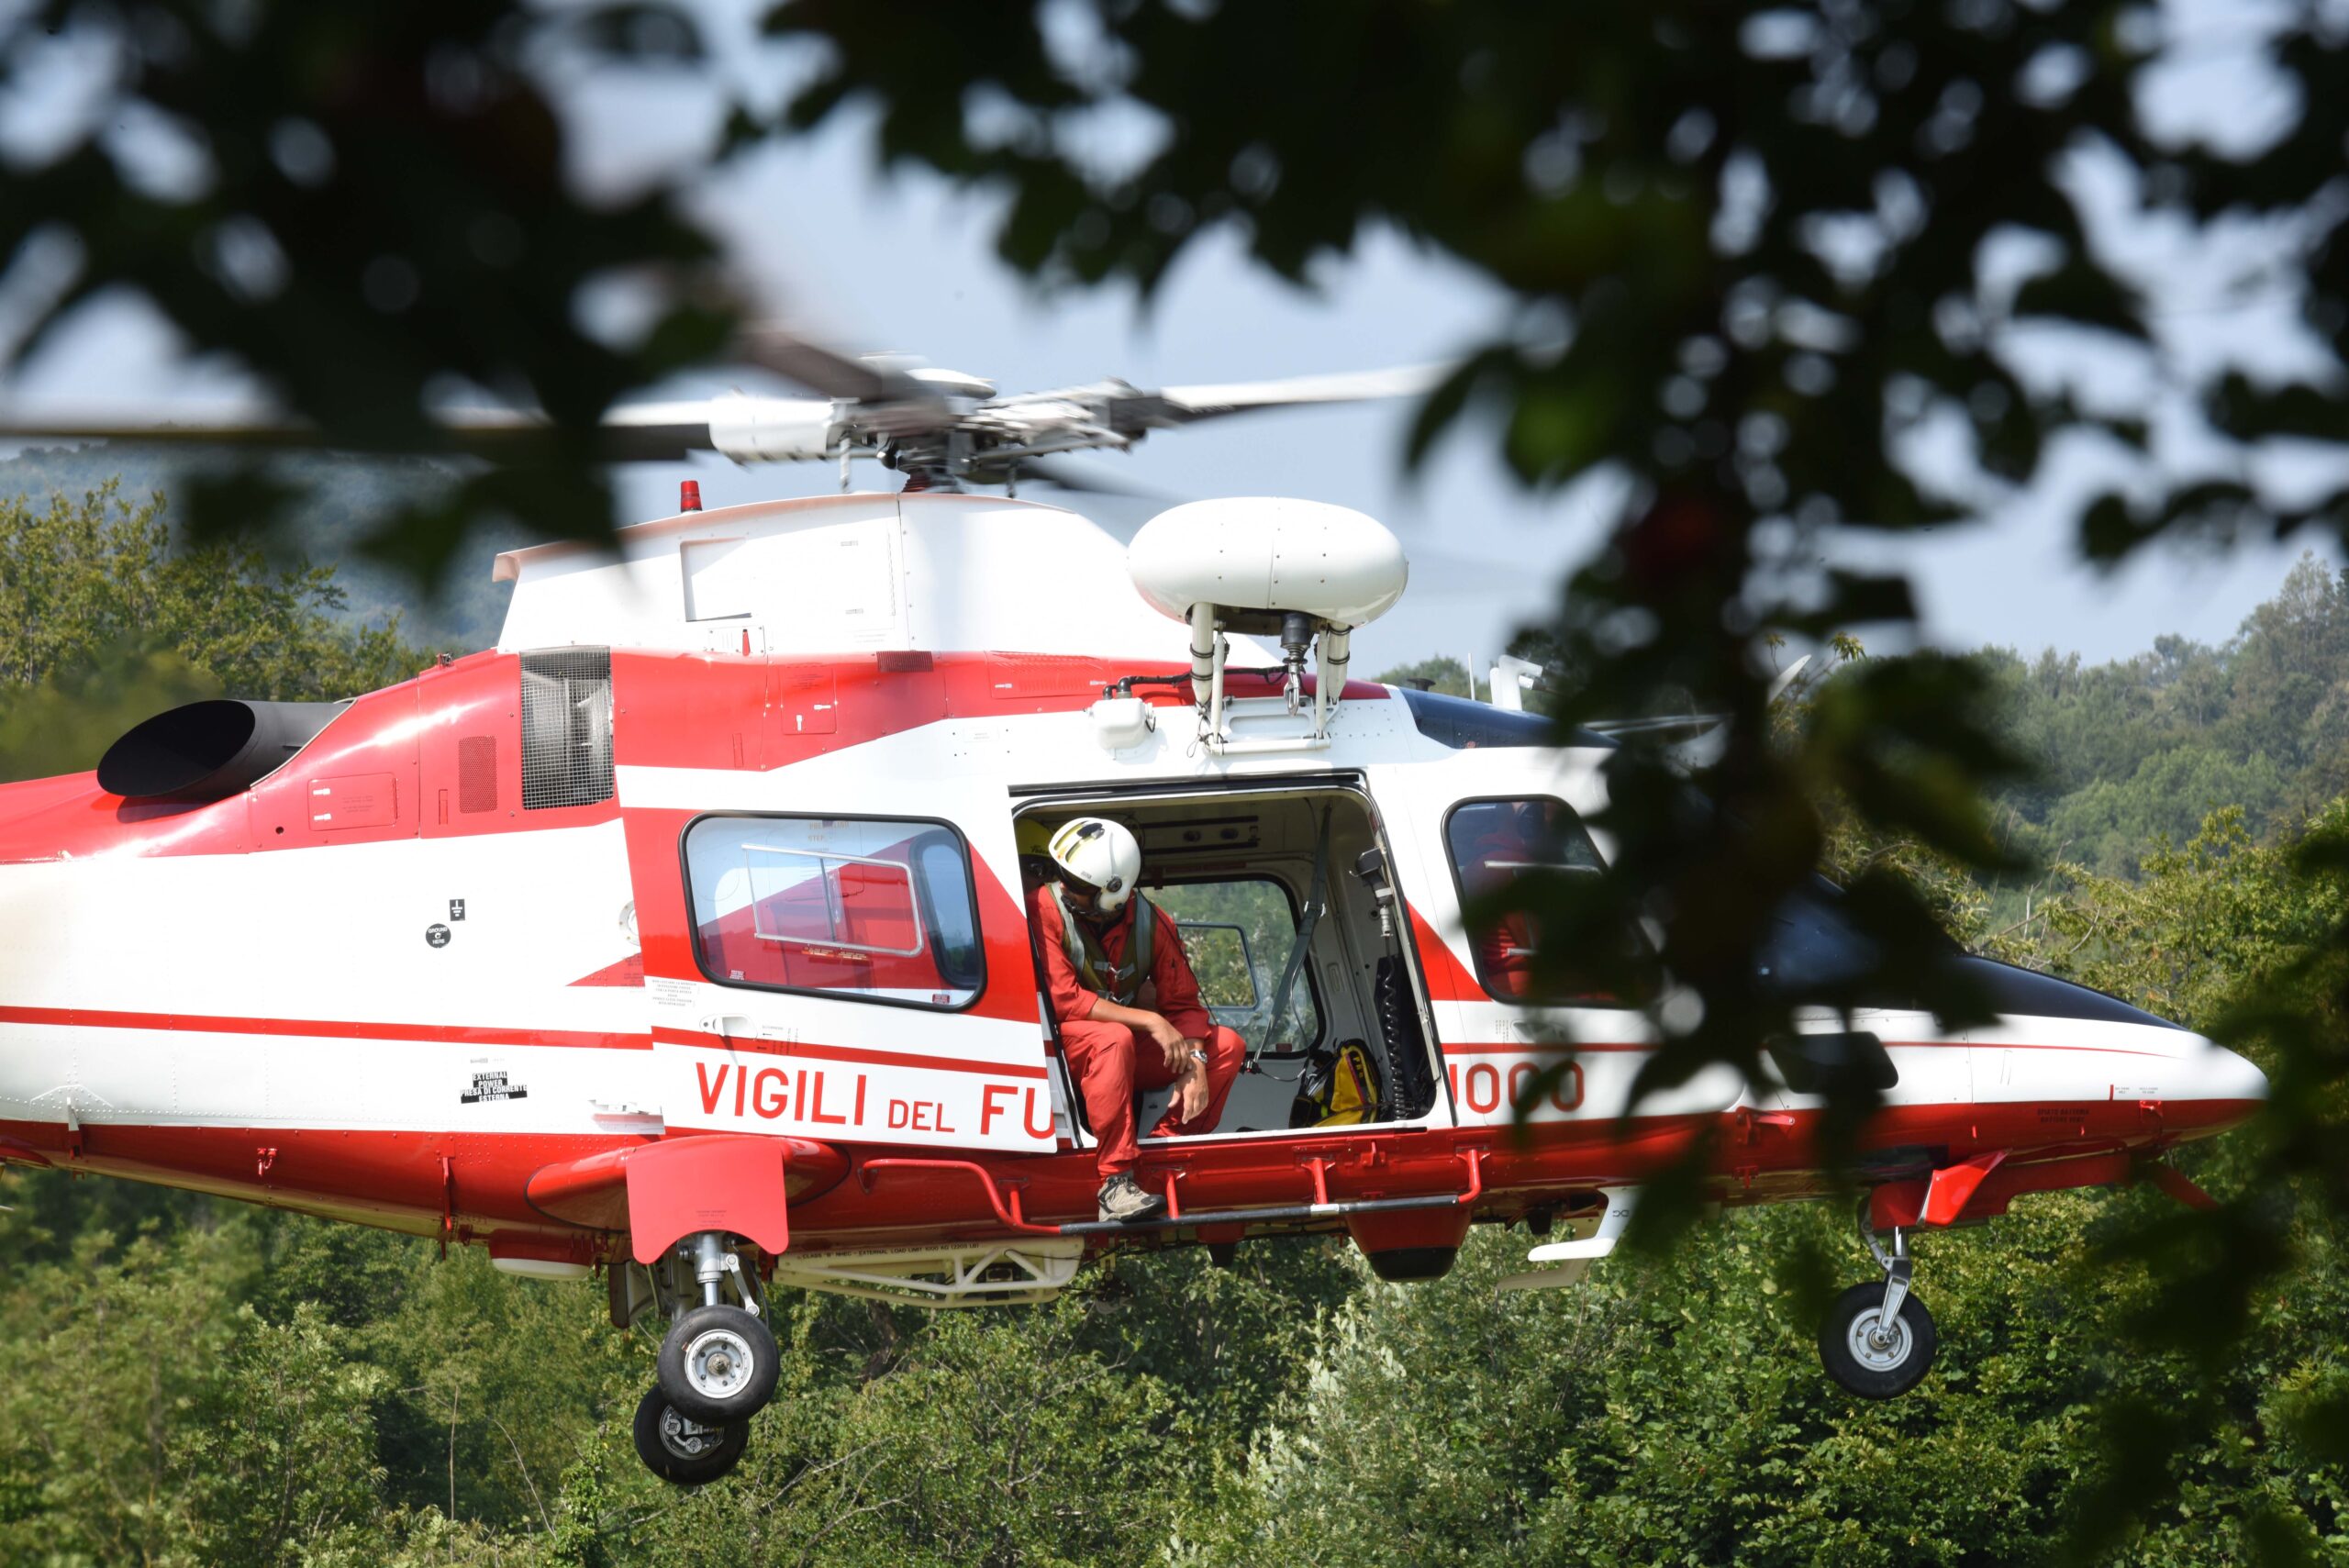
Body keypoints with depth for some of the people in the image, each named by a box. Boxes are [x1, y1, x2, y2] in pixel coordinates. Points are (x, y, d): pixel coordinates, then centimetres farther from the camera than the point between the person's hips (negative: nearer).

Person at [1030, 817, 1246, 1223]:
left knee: (1228, 1046, -5)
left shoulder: (1150, 923, -6)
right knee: (1114, 1039, -38)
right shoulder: (1045, 910, -21)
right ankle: (1116, 1181, -40)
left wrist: (1194, 1061, -20)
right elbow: (1063, 1000, -25)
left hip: (1127, 1045, 6)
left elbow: (1182, 1002, -1)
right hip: (1058, 1045, -6)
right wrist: (1150, 1021, -27)